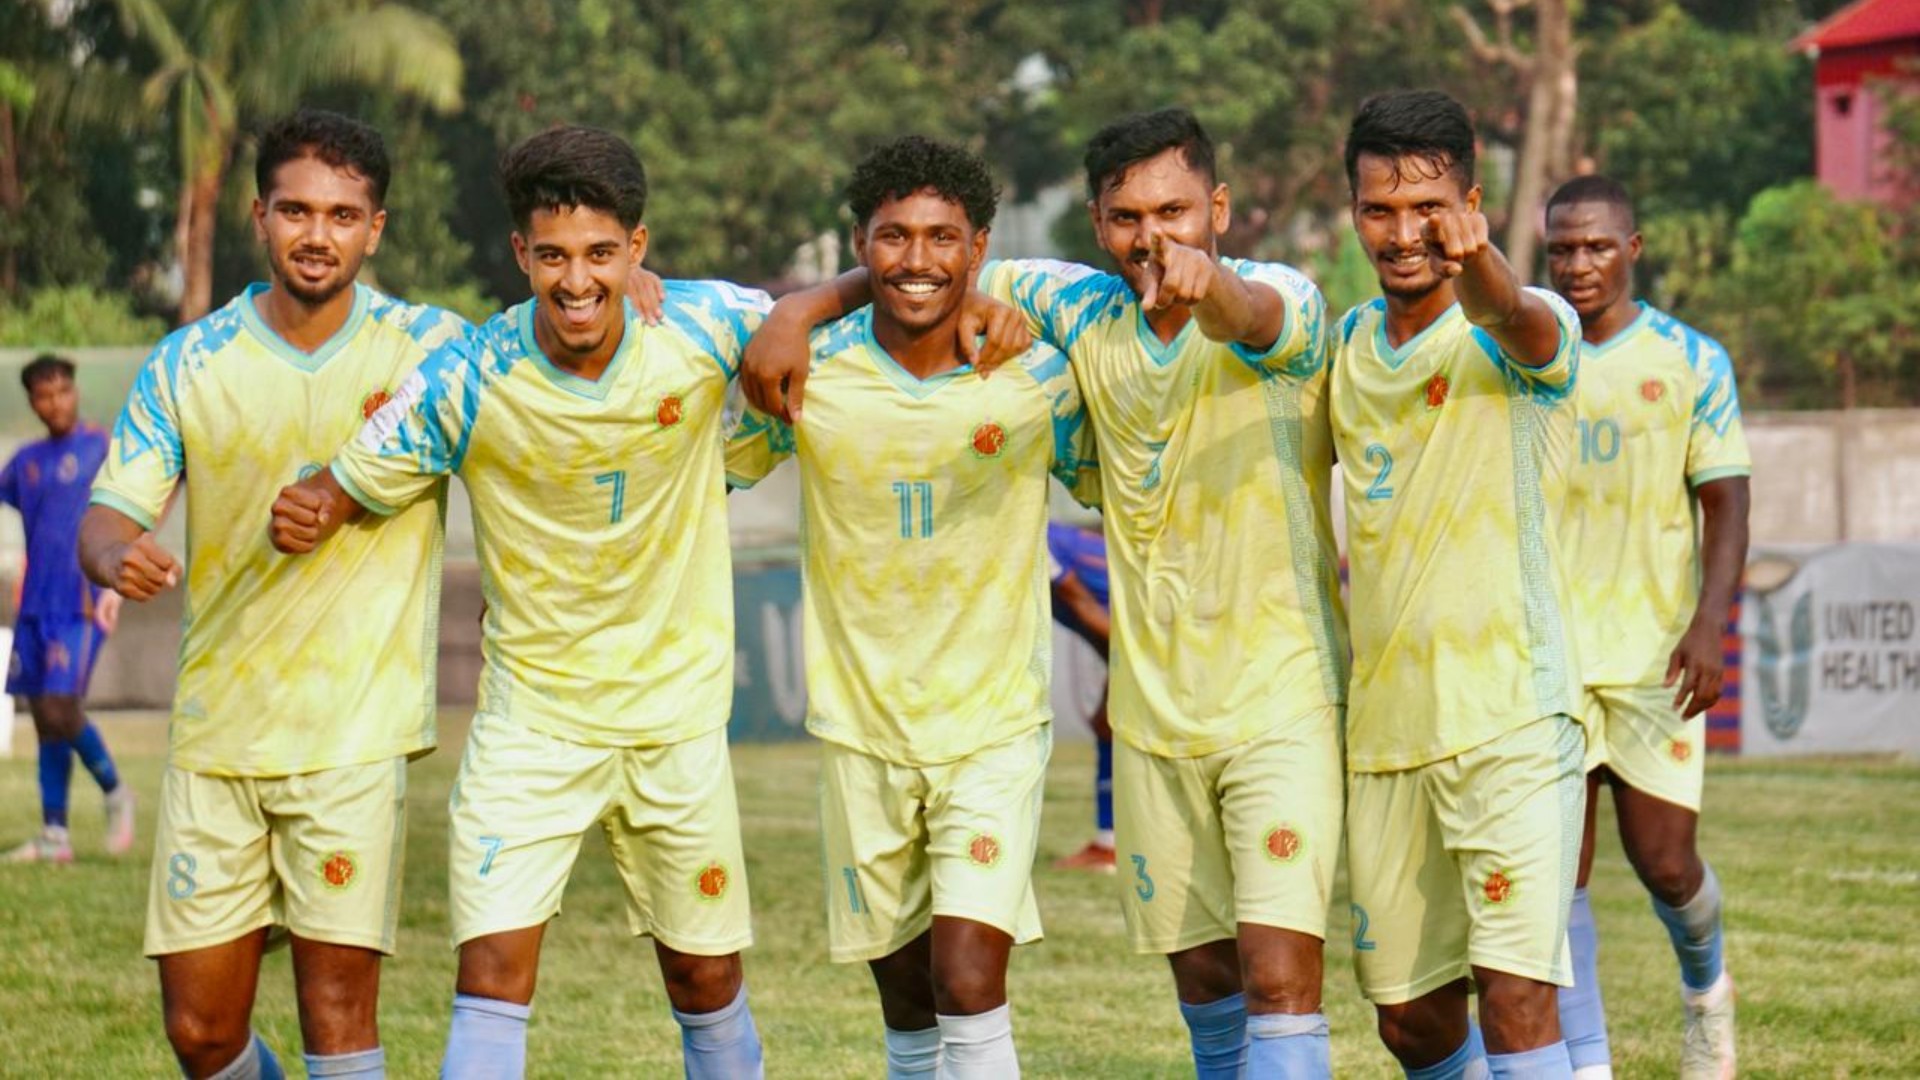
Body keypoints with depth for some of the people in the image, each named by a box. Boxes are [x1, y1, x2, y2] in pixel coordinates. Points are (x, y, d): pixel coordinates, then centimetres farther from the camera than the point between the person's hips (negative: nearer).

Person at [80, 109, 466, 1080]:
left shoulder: (432, 351, -1)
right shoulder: (187, 364, 3)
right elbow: (107, 514, 0)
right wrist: (117, 556, -26)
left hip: (355, 734, -2)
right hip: (215, 733, 3)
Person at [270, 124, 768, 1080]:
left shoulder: (704, 329, -13)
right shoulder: (463, 382, -16)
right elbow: (346, 489, -8)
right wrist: (304, 516, -29)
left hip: (678, 712, 2)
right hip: (531, 712, -2)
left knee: (706, 982, 13)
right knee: (492, 976, -13)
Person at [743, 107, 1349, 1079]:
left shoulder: (1287, 303, -11)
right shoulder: (1087, 313, 4)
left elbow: (1254, 317, -36)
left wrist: (1205, 285, -60)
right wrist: (793, 315, -4)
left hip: (1280, 697, -5)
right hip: (1153, 709, 5)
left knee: (1279, 976, -15)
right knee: (1203, 974, 11)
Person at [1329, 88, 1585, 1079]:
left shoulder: (1520, 334, -9)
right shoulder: (1349, 342, 10)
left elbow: (1524, 326, -35)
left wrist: (1477, 267, -57)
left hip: (1510, 712, -6)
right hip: (1383, 725, 6)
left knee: (1514, 989, -16)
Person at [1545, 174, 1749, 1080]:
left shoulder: (1691, 362, 0)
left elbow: (1726, 504, -2)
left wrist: (1709, 626, -15)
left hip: (1654, 652, -2)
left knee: (1663, 861, 0)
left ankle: (1705, 987, 32)